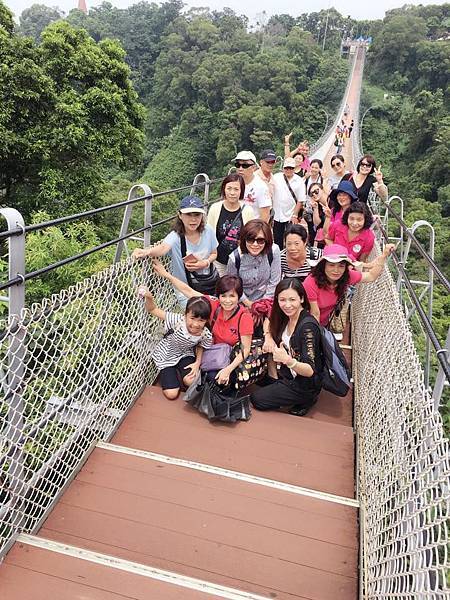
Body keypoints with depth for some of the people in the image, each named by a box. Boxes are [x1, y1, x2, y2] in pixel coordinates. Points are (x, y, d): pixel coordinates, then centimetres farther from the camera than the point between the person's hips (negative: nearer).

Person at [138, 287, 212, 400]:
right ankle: (167, 372, 25)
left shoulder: (206, 335, -25)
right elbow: (152, 310, -31)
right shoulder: (177, 321, -36)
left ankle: (179, 370, 14)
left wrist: (197, 363, -13)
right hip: (166, 356, -2)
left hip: (185, 354, 2)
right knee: (171, 394, -6)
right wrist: (149, 297, -50)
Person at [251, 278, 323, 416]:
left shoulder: (308, 326, -28)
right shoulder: (285, 318, -7)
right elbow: (269, 322, 16)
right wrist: (268, 336, -6)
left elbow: (310, 371, -31)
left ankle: (304, 401, 5)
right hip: (288, 374, 8)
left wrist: (287, 360, -50)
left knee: (257, 399, -5)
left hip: (305, 385, -8)